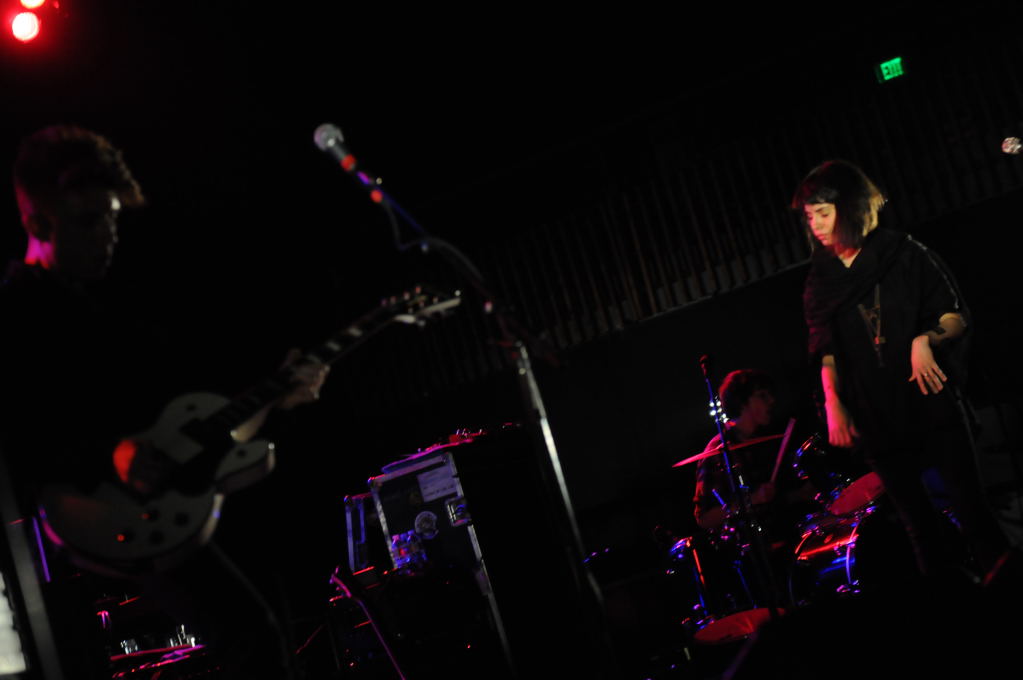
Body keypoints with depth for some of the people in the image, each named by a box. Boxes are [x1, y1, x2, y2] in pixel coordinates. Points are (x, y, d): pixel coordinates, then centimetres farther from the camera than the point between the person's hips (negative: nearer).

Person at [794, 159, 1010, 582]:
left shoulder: (904, 254, 0)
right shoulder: (820, 284, 7)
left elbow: (958, 316, 0)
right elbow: (826, 352, 8)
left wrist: (925, 339, -18)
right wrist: (833, 405, -3)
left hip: (932, 403, -2)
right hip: (876, 419, 2)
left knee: (969, 504, -3)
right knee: (920, 527, 5)